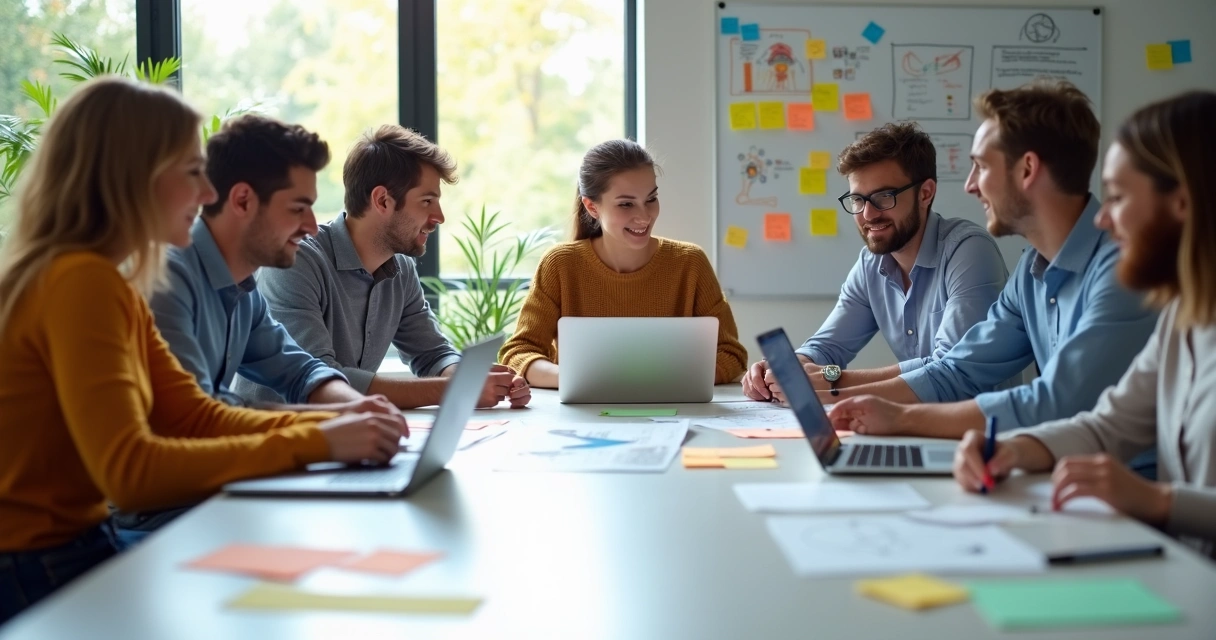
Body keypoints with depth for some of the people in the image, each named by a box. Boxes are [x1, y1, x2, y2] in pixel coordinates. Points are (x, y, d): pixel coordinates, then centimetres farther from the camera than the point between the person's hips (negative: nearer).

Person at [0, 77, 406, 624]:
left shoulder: (108, 284, 9)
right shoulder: (79, 282, -21)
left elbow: (195, 417, 5)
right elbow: (129, 470, -29)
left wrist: (333, 425, -8)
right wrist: (314, 445, -27)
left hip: (78, 548, 8)